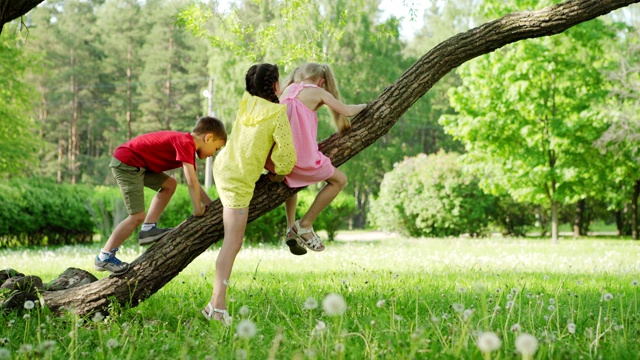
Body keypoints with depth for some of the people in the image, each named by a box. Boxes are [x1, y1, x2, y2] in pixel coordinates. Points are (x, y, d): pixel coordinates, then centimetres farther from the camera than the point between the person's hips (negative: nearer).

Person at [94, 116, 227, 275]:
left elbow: (194, 183, 20)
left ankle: (148, 229, 10)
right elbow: (191, 182, -20)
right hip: (126, 161, -11)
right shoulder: (186, 143, -15)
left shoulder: (187, 146, 16)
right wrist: (198, 209, -10)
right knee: (137, 216, -12)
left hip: (136, 163, 11)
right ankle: (104, 257, -4)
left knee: (169, 184, 16)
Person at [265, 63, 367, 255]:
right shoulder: (318, 92, 5)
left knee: (291, 181, 39)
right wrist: (363, 106, 29)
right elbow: (347, 111, 9)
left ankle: (291, 229, 25)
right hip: (299, 156, -6)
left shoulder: (289, 89, 19)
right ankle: (305, 225, 8)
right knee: (339, 180, 13)